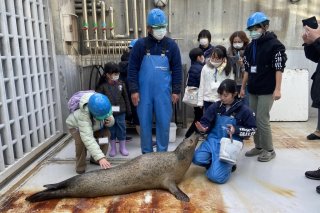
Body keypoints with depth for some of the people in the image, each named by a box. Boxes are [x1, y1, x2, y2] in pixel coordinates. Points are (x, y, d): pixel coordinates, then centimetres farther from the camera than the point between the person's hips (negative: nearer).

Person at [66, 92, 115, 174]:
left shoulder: (103, 107, -32)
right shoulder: (84, 114, -48)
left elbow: (110, 117, -10)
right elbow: (87, 138, -56)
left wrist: (110, 121, -37)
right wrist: (100, 157, -64)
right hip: (75, 125, -5)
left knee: (106, 133, -14)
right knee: (82, 141, -32)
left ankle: (94, 159, 7)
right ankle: (80, 167, -7)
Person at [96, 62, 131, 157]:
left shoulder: (121, 84, 0)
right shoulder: (102, 86, -7)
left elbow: (126, 98, 5)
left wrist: (128, 110, 7)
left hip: (120, 112, 1)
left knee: (121, 130, 10)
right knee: (111, 130, 12)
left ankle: (122, 147, 26)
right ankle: (113, 148, 27)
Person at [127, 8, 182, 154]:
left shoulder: (171, 45, 2)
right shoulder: (140, 44, -1)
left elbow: (177, 69, 4)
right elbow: (132, 68, -1)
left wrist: (176, 91, -1)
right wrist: (134, 90, -6)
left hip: (163, 92, 0)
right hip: (144, 92, 0)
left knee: (164, 122, 5)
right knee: (145, 122, 8)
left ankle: (162, 153, 21)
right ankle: (146, 153, 23)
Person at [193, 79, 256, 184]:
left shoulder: (244, 110, -5)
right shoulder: (215, 106, 0)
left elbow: (252, 129, 3)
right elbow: (206, 122, 6)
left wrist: (236, 130, -14)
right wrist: (203, 128, -19)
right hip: (213, 140, 3)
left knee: (216, 176, -18)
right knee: (197, 158, -26)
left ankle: (227, 164, 18)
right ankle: (215, 163, 8)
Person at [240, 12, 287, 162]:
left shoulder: (274, 44, -7)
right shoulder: (250, 47, 12)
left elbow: (279, 69, -12)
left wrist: (277, 89, -18)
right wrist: (243, 87, 14)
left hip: (267, 90, -6)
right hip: (253, 90, 7)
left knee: (262, 120, -7)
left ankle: (269, 150, 9)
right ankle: (258, 147, 22)